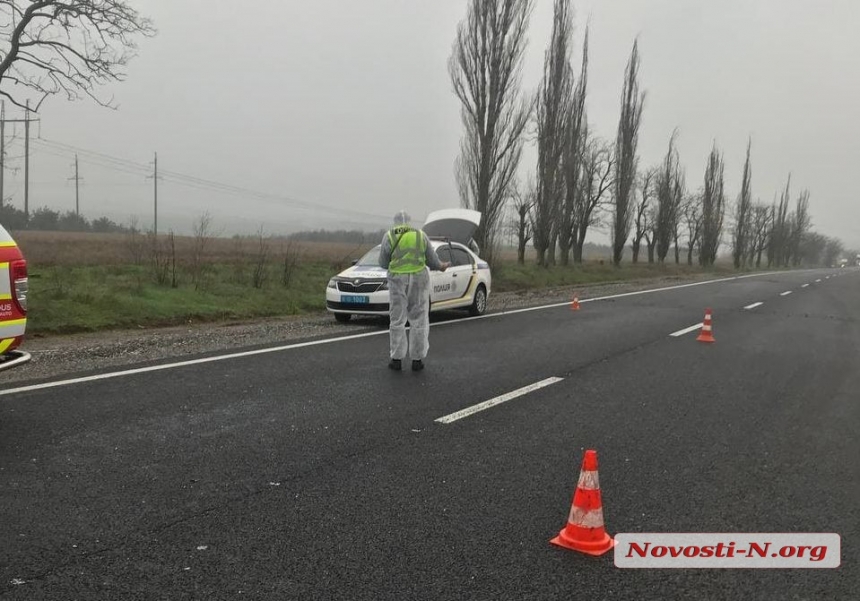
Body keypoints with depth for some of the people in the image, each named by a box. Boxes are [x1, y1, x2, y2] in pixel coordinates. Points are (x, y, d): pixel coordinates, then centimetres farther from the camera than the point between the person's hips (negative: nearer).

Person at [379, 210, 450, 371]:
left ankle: (396, 358, 8)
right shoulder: (421, 235, 6)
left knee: (397, 320, 7)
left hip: (398, 279, -1)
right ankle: (417, 359, 7)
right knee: (419, 320, 6)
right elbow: (432, 260, 8)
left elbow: (383, 262, 4)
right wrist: (441, 266, 28)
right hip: (419, 279, 1)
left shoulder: (389, 236, 3)